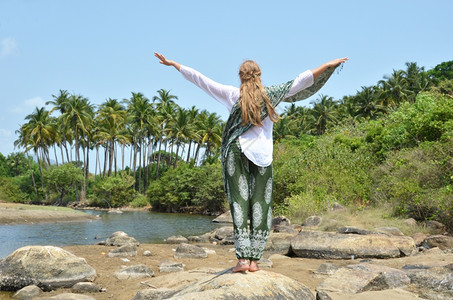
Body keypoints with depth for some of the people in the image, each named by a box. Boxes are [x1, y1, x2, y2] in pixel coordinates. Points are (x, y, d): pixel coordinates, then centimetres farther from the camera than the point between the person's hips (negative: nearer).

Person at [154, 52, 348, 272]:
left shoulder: (232, 95, 4)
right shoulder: (270, 95, 5)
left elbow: (200, 79, 7)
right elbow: (302, 81, 5)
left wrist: (173, 64, 14)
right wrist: (328, 65, 12)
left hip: (236, 153, 0)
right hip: (262, 155, 0)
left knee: (239, 204, -1)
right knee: (260, 205, 3)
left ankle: (243, 258, -9)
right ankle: (254, 259, -1)